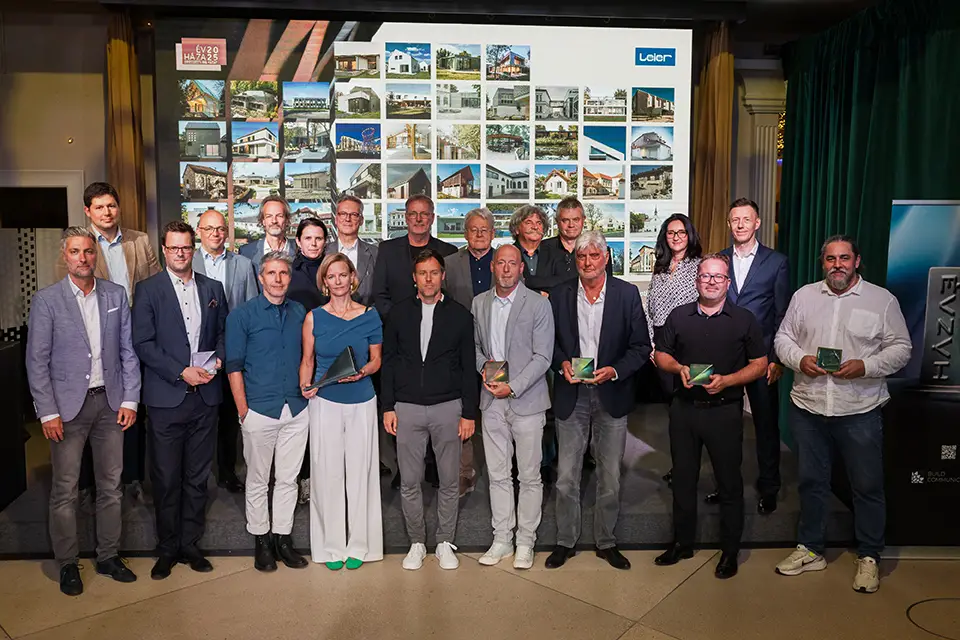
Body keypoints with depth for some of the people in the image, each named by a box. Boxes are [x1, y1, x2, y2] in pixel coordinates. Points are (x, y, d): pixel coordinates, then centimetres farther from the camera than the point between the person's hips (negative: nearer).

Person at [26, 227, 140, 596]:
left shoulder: (116, 295, 5)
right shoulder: (46, 300, -3)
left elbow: (128, 351, 6)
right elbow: (37, 361, -4)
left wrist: (130, 399, 0)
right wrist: (47, 413, -9)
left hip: (110, 403, 3)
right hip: (68, 406, -3)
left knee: (111, 485, 11)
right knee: (65, 490, 5)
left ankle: (108, 556, 25)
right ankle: (67, 564, 20)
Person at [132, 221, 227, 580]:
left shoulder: (212, 289, 11)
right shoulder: (149, 290, 0)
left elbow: (223, 331, 15)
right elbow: (143, 343, -7)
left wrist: (218, 359, -5)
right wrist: (181, 372, -15)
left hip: (205, 396, 3)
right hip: (166, 398, -3)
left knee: (197, 476, 11)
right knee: (166, 479, 5)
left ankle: (190, 544, 24)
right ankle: (167, 549, 20)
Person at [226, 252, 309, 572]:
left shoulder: (300, 312, 8)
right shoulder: (242, 315, -3)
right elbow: (234, 366, -4)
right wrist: (243, 411, -9)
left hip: (296, 410, 3)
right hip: (260, 410, -3)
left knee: (288, 479, 10)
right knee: (258, 480, 7)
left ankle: (282, 537, 23)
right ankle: (260, 540, 22)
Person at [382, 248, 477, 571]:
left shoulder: (459, 315, 2)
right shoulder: (399, 313, 5)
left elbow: (468, 367, 2)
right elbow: (388, 361, 7)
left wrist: (469, 413, -2)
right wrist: (388, 407, 1)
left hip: (448, 407, 0)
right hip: (407, 408, 1)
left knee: (449, 481, 7)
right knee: (409, 481, 6)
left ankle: (445, 542, 24)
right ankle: (417, 543, 23)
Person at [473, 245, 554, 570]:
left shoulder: (539, 304, -6)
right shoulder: (479, 303, 8)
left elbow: (542, 357, -9)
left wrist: (512, 387, -16)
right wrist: (484, 367, -4)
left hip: (526, 400, -3)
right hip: (492, 401, 4)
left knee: (529, 476, 5)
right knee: (498, 475, 10)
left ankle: (525, 542, 18)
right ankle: (502, 540, 23)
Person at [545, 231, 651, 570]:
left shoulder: (627, 294, -2)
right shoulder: (559, 295, 2)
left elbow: (641, 346, -1)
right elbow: (549, 341, 9)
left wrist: (615, 371, -15)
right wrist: (562, 363, -10)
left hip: (611, 396, 0)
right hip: (571, 395, 1)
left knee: (610, 476, 9)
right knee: (566, 475, 6)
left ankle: (606, 542, 27)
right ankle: (565, 541, 23)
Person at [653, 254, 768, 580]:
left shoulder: (744, 320, 1)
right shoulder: (678, 316, 7)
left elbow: (759, 365, 0)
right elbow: (661, 355, 12)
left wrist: (726, 380, -15)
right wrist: (679, 368, -10)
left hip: (725, 410, -2)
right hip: (684, 407, 3)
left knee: (729, 481, 5)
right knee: (683, 477, 12)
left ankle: (730, 550, 21)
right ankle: (682, 542, 28)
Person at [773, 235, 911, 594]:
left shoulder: (882, 300, -1)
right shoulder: (804, 296, 7)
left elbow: (901, 349, -1)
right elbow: (783, 338, 10)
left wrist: (865, 367, -17)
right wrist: (800, 359, -11)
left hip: (860, 411, -2)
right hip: (807, 408, 3)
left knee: (868, 486, 6)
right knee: (811, 482, 14)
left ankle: (869, 557, 24)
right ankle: (810, 550, 29)